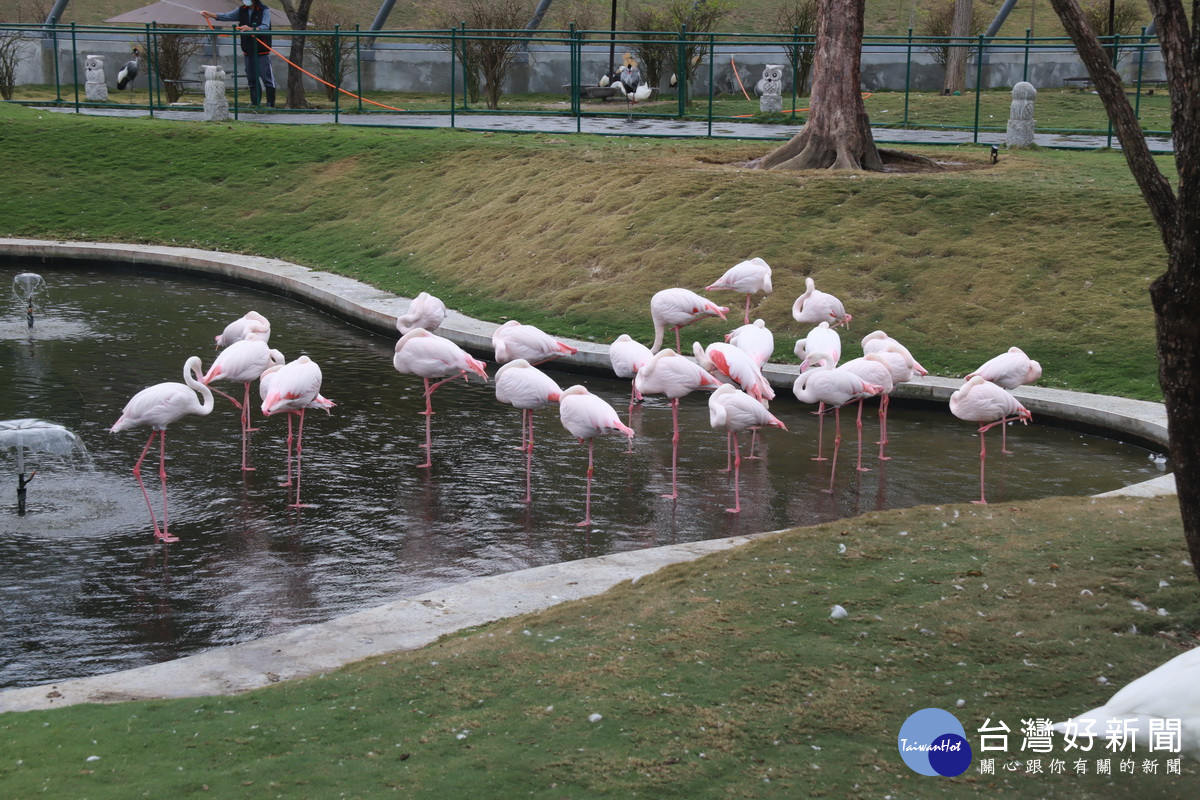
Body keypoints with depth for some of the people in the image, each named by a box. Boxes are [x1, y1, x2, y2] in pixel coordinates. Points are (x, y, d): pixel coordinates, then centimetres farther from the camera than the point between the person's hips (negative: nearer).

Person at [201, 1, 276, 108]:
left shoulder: (264, 11, -9)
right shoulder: (242, 10, 9)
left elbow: (265, 27, -23)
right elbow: (227, 16, 4)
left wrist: (251, 29, -40)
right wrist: (210, 15, -9)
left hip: (262, 52, -6)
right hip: (248, 51, 6)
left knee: (267, 78, -6)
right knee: (251, 79, 11)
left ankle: (271, 104, -1)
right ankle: (254, 103, 19)